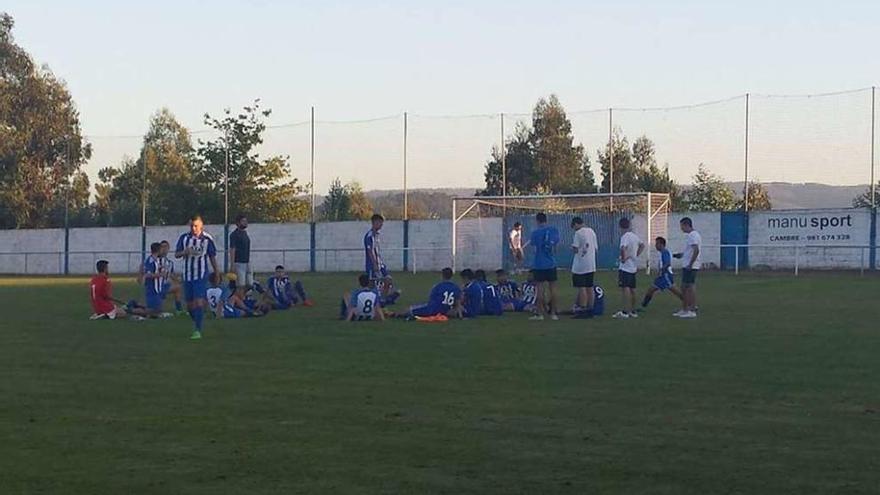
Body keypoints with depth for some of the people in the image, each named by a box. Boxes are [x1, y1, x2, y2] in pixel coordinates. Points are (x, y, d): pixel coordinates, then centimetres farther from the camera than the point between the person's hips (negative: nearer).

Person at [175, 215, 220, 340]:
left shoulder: (207, 239, -5)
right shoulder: (184, 238, 0)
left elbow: (212, 257, 7)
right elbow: (176, 254, 5)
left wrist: (217, 272, 13)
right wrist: (184, 252, -17)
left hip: (201, 275, -3)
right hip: (187, 274, 3)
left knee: (199, 302, -14)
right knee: (189, 303, 9)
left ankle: (197, 330, -12)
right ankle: (196, 322, 35)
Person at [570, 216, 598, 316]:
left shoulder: (578, 233, -13)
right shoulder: (592, 231, 10)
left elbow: (575, 249, -16)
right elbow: (595, 248, 12)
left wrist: (572, 248, 4)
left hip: (580, 265, -7)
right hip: (591, 265, 7)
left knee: (581, 287, -2)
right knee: (589, 287, 12)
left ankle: (582, 307, -3)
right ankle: (590, 306, 15)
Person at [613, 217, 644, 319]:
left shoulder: (625, 236, -15)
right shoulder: (635, 236, 12)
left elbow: (623, 248, -33)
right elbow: (642, 245, 28)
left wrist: (623, 258, -19)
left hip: (625, 266, -9)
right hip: (633, 266, 9)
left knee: (625, 288, -11)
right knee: (632, 289, 13)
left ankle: (625, 312, -16)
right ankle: (633, 311, 18)